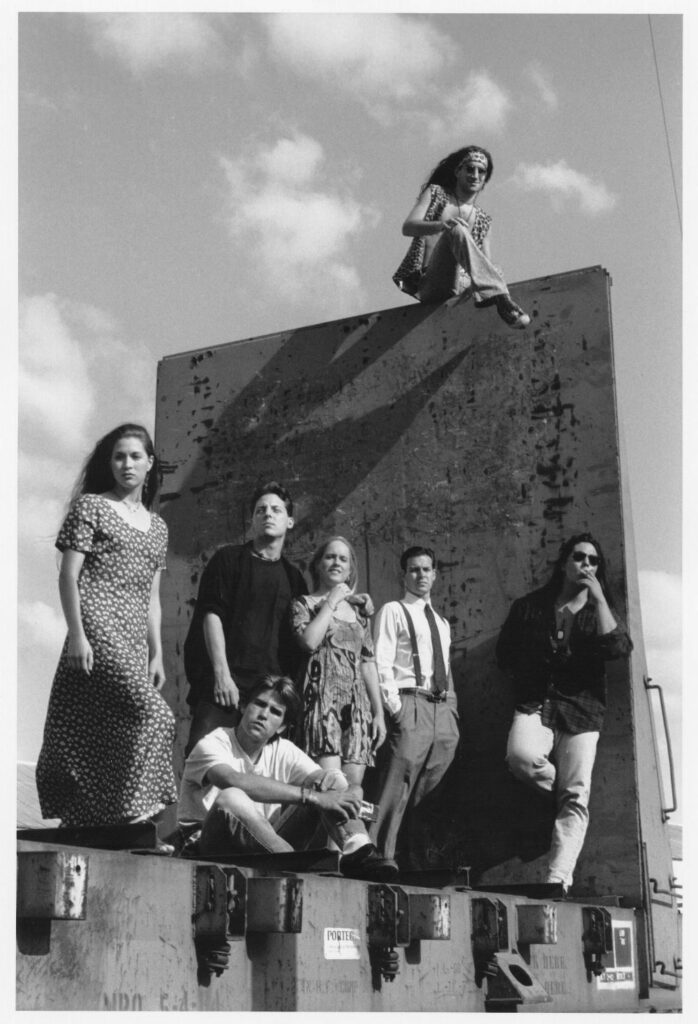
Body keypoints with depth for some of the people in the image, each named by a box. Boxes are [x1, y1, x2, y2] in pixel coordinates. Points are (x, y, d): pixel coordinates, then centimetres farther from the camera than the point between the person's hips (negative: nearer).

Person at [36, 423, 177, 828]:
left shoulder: (157, 526, 20)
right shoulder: (91, 506, 2)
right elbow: (68, 574, -4)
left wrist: (157, 653, 13)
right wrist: (77, 634, -14)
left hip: (134, 641, 6)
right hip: (98, 631, -6)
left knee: (100, 733, 3)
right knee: (154, 715, -20)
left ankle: (79, 824, 8)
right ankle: (135, 812, -14)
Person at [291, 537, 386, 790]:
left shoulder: (359, 610, 21)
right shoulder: (304, 604, 8)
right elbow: (309, 641, -13)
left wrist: (379, 712, 14)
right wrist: (330, 603, -3)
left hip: (357, 703, 5)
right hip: (322, 697, -5)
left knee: (353, 788, -3)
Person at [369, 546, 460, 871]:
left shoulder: (442, 623, 24)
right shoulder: (393, 612, 4)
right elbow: (381, 662, -6)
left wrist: (452, 710, 12)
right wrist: (394, 706, -16)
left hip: (443, 709, 7)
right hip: (410, 703, -6)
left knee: (432, 790, 5)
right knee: (398, 783, -14)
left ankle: (418, 861, 10)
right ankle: (380, 854, -12)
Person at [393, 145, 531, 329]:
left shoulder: (483, 220, 20)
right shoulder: (436, 193, 12)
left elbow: (486, 263, 13)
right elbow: (407, 227, -4)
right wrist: (441, 225, -25)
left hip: (461, 285, 5)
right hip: (428, 284, -5)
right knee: (457, 230, -31)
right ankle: (499, 296, -48)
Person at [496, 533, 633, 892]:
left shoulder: (598, 611, 12)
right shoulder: (529, 607, 12)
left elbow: (619, 648, -10)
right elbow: (505, 654, 16)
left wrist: (598, 597, -9)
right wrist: (531, 678, 2)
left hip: (581, 710, 0)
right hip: (535, 704, 0)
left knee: (576, 798, -11)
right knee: (521, 756, -30)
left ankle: (558, 877, -13)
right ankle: (562, 792, 0)